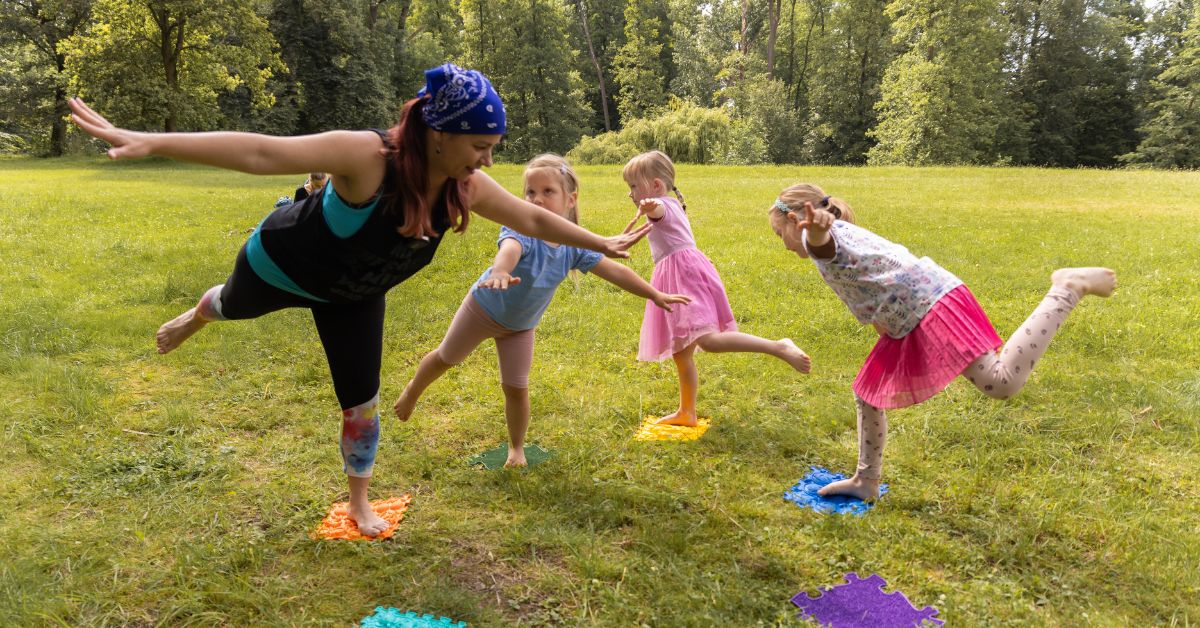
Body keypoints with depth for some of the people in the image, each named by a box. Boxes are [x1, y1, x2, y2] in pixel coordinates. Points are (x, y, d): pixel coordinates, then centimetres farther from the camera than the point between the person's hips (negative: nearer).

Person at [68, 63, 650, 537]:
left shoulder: (468, 188, -25)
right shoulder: (369, 157, -43)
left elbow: (534, 218, -10)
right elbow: (262, 152, -50)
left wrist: (600, 243, -1)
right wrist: (149, 141, -57)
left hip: (354, 295, 4)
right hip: (286, 263, -4)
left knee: (362, 400, 8)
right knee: (233, 304, 31)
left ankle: (359, 502, 33)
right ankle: (194, 318, 71)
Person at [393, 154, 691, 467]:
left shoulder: (574, 245, -20)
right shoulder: (521, 229, -36)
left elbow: (615, 271, -13)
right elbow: (509, 248, -61)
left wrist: (656, 295, -11)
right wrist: (500, 271, -83)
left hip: (520, 325, 3)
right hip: (484, 308, -3)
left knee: (516, 388, 3)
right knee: (445, 359, 16)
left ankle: (516, 447, 28)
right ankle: (413, 390, 48)